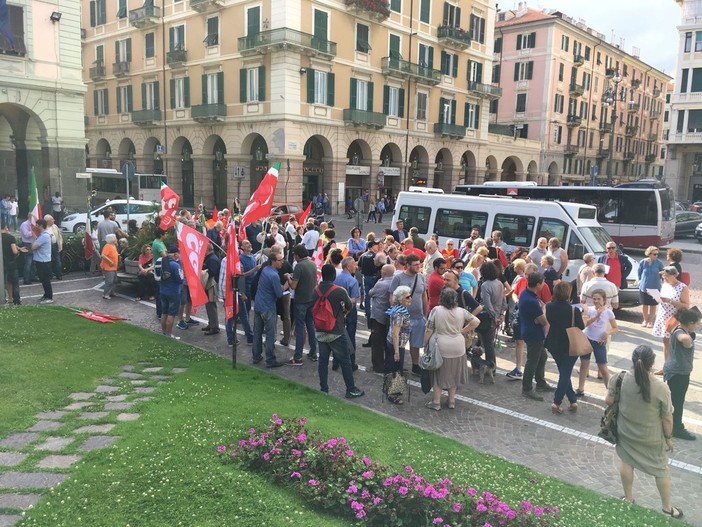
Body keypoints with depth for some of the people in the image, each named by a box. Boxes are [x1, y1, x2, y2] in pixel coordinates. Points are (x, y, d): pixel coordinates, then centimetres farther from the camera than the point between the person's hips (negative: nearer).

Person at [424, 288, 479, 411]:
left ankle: (436, 402, 16)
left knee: (439, 374, 10)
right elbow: (476, 322, 0)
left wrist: (425, 344, 2)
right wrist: (462, 331, 6)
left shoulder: (436, 310, -13)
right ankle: (452, 401, 25)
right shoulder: (461, 311, -4)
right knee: (453, 374, 17)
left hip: (441, 348, -3)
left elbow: (429, 331, -10)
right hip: (458, 348, 3)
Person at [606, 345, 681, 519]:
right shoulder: (661, 389, -25)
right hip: (652, 438, -2)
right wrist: (668, 437, 4)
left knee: (627, 463, 23)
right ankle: (667, 507, 37)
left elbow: (608, 401, -7)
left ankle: (628, 499, 39)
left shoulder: (620, 378, -19)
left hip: (625, 432, 2)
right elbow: (667, 418, -13)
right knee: (661, 470, 19)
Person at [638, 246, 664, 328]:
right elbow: (639, 274, 3)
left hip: (655, 288, 0)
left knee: (653, 305, 10)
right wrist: (641, 282, 0)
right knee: (644, 304, 11)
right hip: (644, 287, 0)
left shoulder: (659, 263, -10)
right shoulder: (642, 262, -8)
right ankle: (645, 320, 28)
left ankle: (650, 321, 25)